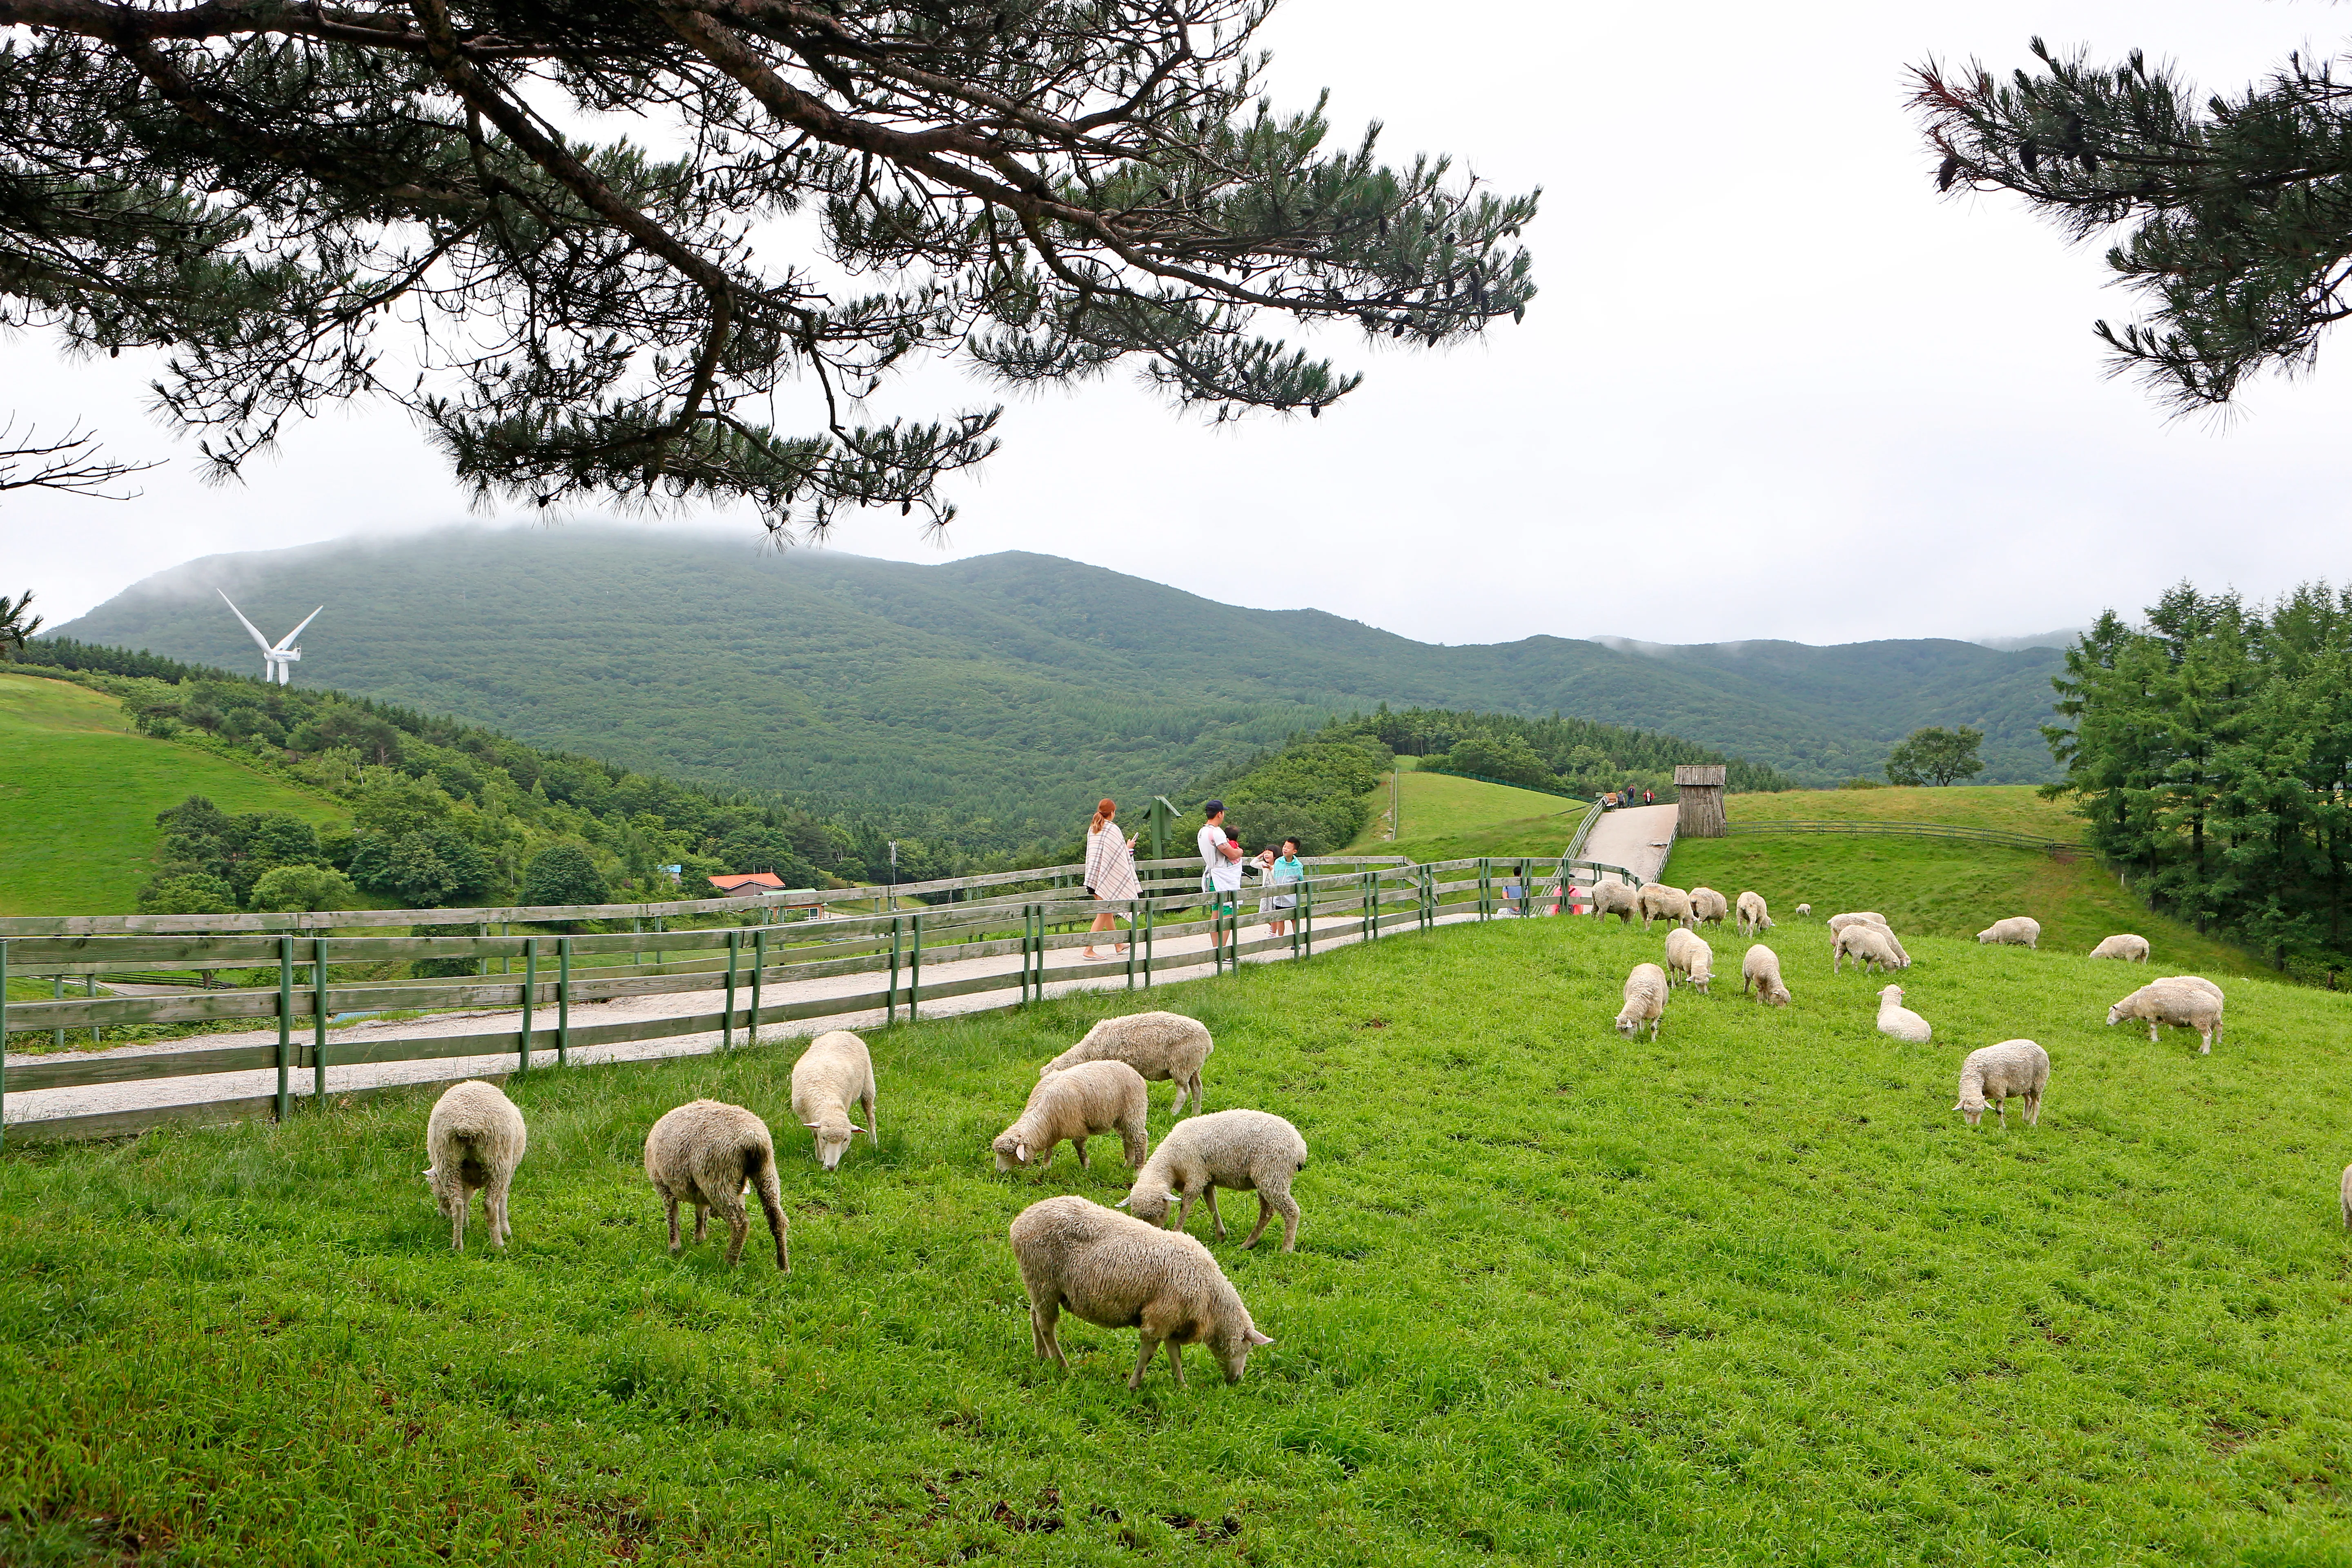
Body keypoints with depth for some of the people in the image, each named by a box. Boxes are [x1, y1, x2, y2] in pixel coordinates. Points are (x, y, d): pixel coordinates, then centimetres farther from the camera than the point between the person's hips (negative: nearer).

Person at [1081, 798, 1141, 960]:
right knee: (1104, 913, -5)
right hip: (1108, 877, -8)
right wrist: (1128, 847, 8)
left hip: (1095, 876, 8)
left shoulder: (1092, 829, 9)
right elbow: (1120, 854, -12)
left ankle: (1118, 946, 30)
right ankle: (1089, 949, -10)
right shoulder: (1113, 830, -13)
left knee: (1108, 911, 18)